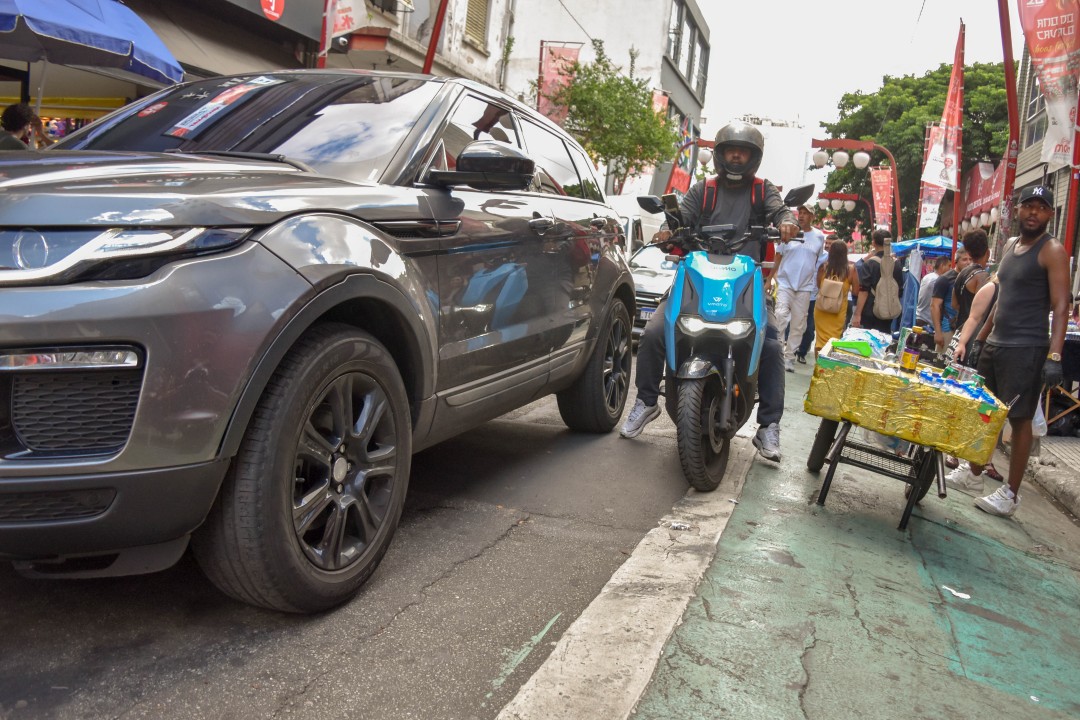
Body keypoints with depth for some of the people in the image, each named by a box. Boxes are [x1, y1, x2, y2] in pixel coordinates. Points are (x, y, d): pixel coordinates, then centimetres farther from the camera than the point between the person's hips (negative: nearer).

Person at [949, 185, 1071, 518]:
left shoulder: (1052, 251, -7)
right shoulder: (1011, 246, 14)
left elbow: (1060, 307, -14)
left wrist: (1054, 357, -23)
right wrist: (979, 338, 20)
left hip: (1026, 349, -7)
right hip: (994, 344, 7)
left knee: (1019, 419, -1)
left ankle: (1010, 494, 7)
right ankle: (973, 474, 29)